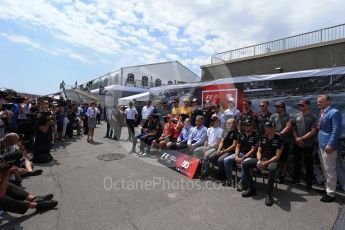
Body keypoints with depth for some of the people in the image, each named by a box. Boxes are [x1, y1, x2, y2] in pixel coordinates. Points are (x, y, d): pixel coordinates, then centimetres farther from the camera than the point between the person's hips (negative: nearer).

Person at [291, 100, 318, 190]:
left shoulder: (313, 117, -3)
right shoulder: (296, 116, 8)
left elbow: (313, 132, -9)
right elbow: (293, 128, 8)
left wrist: (302, 138, -13)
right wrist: (296, 139, -5)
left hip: (308, 145, -4)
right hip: (297, 144, 4)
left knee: (308, 165, 4)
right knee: (297, 163, 14)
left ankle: (309, 184, 16)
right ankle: (296, 179, 28)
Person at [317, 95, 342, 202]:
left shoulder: (335, 112, -11)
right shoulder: (321, 113, 15)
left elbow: (336, 130, -18)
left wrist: (330, 144, -22)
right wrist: (318, 127, 5)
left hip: (328, 146, -9)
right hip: (321, 145, 9)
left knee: (330, 170, 1)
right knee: (325, 170, 18)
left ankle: (330, 194, 12)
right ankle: (327, 188, 31)